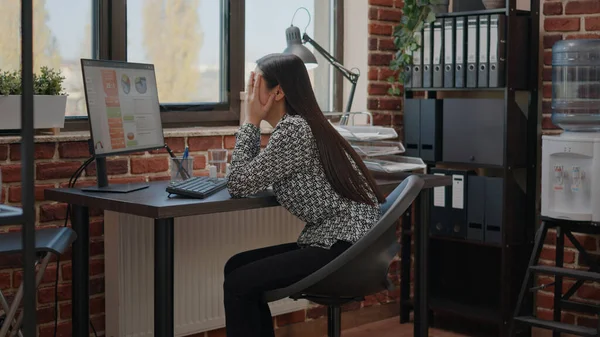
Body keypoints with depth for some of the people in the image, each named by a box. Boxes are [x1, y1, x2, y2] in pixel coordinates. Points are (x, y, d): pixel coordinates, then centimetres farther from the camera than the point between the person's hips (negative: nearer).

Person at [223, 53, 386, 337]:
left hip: (345, 249, -10)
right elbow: (251, 177, 17)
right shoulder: (298, 123, 15)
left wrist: (252, 121, -7)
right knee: (236, 266, 11)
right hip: (338, 242, 10)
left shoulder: (293, 129, -16)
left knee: (238, 283, -13)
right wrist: (253, 123, 10)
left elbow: (239, 185, -14)